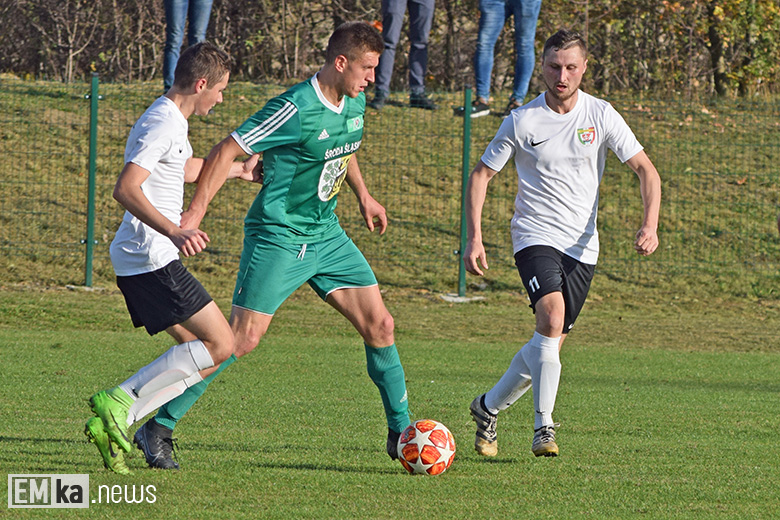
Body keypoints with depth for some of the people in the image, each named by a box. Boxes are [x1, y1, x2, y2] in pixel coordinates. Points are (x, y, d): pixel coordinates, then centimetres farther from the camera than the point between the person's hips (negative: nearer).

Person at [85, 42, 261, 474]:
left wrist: (239, 171, 51)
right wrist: (174, 232, -38)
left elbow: (185, 169, 39)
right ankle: (121, 404, -13)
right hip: (151, 257, -10)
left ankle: (113, 421, 4)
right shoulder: (161, 124, -16)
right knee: (221, 346, -10)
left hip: (137, 259, 10)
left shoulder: (171, 121, 17)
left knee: (196, 348, 12)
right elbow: (125, 189, -27)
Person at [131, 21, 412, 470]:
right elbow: (228, 151, -21)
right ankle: (160, 428, -5)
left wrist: (364, 196, 31)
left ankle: (401, 432, 16)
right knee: (242, 339, -13)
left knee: (380, 325, 4)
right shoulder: (298, 109, -22)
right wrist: (194, 215, -25)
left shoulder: (354, 103, 4)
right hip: (279, 236, -8)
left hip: (326, 233, 8)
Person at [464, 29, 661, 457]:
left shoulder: (601, 116, -2)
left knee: (550, 343, 6)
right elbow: (481, 174, 3)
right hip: (536, 236, -3)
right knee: (551, 316, -28)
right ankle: (543, 429, -26)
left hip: (582, 246, 3)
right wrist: (474, 238, -7)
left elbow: (644, 169, 0)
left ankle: (488, 408, 29)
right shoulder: (522, 121, -5)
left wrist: (650, 224, -17)